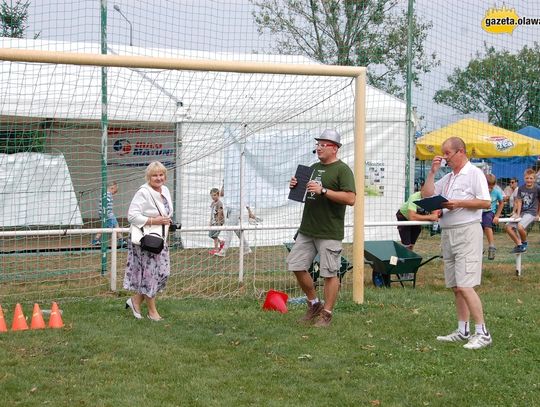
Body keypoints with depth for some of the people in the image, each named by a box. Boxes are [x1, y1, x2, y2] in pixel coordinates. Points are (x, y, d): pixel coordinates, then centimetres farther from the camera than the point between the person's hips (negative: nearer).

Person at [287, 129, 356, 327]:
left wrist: (323, 191, -22)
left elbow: (350, 198, -19)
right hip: (307, 229, 8)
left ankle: (326, 313, 7)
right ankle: (313, 304, 23)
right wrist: (295, 186, 5)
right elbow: (305, 193, 27)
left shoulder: (342, 170, -8)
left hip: (329, 233, -8)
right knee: (296, 266, 7)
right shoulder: (313, 168, 16)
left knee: (330, 274, -2)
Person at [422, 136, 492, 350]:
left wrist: (458, 203, -16)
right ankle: (463, 331, 17)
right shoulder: (447, 178, 19)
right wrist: (432, 172, 7)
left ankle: (482, 333, -12)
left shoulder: (474, 174, -5)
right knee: (455, 287, 10)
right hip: (447, 234, 8)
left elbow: (486, 203, -13)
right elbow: (426, 195, 14)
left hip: (467, 232, -8)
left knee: (465, 286, -15)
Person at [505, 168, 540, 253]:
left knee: (520, 226, -29)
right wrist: (518, 214, -9)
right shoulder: (521, 188, 4)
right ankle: (519, 245, 1)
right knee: (508, 227, -11)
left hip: (531, 212, -5)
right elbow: (519, 202, 1)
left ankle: (524, 243, 0)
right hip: (521, 211, 5)